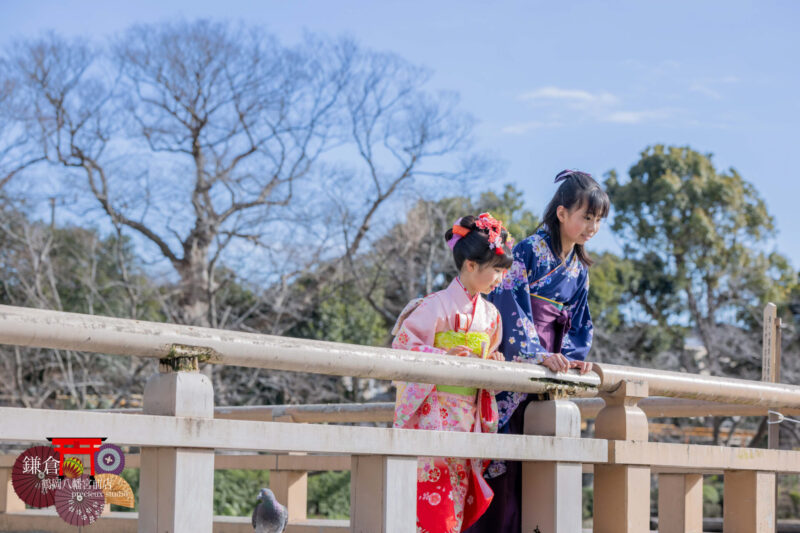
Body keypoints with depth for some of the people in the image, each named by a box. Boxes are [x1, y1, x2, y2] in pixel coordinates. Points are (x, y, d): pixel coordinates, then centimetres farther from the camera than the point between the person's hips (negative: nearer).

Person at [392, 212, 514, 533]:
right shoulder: (439, 305, -10)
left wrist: (494, 362, 0)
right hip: (434, 409, -7)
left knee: (459, 493, 5)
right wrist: (443, 356, -22)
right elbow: (403, 344, -11)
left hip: (469, 415, 7)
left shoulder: (490, 314, 12)